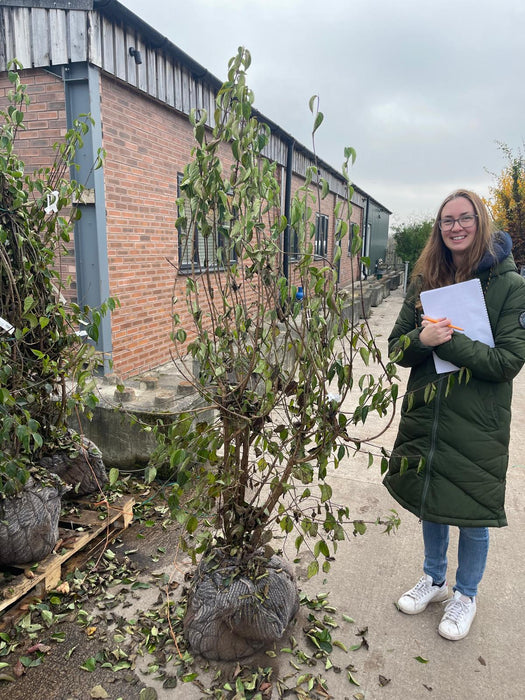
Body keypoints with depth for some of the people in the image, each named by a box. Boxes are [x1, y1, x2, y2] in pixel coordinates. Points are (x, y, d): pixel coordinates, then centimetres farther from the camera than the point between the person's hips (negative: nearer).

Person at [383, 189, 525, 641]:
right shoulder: (425, 281, 3)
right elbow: (397, 347, 2)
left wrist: (447, 341, -22)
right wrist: (422, 340, -20)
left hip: (478, 422, -4)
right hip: (425, 413, 4)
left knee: (473, 515, 12)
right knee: (430, 502, 19)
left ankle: (466, 595, 38)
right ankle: (434, 580, 44)